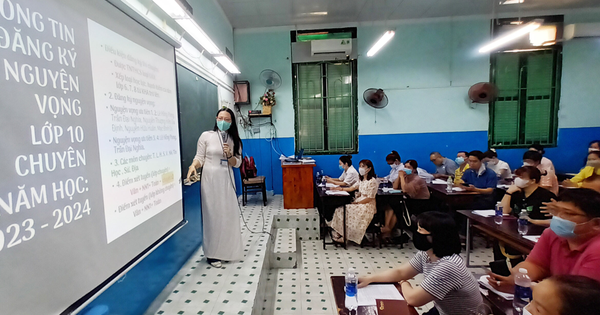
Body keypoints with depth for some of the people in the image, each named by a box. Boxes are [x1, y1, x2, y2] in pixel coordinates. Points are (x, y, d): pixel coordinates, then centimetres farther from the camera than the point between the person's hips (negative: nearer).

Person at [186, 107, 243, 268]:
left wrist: (229, 155, -14)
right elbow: (200, 157, -2)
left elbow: (237, 163, 4)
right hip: (210, 179, -3)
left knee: (228, 214, 6)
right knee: (212, 214, -1)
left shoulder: (234, 139, 6)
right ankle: (212, 253, 12)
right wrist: (193, 166, -22)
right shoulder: (206, 136, -2)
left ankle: (227, 249, 24)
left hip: (226, 180, 3)